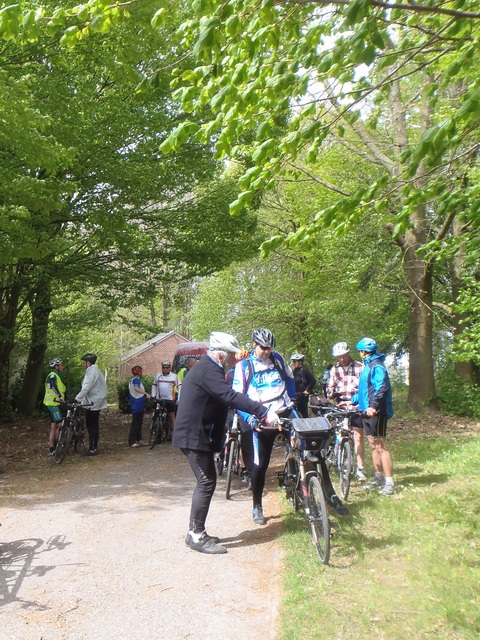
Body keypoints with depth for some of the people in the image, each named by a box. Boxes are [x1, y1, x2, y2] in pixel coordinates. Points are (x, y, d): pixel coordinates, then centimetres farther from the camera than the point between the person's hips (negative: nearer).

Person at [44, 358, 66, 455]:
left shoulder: (56, 376, 19)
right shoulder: (53, 375, -14)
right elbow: (53, 385, -35)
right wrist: (59, 396, -48)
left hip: (54, 404, 10)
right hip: (52, 404, -10)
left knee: (54, 427, 10)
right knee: (60, 425, -10)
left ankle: (51, 449, 14)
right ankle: (54, 448, -4)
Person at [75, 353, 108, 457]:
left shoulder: (91, 372, -16)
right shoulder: (96, 371, 17)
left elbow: (86, 388, -24)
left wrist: (76, 399, -23)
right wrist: (80, 399, 19)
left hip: (93, 403, -10)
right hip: (96, 402, 10)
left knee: (92, 426, -5)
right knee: (94, 426, 14)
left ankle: (92, 449, 0)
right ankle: (93, 447, 20)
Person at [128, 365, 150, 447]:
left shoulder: (132, 380, 18)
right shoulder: (136, 379, -13)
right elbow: (136, 388, -34)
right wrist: (146, 393, -43)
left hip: (137, 406, 10)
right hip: (138, 406, -10)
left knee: (139, 423, 16)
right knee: (136, 424, -7)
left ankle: (138, 440, 23)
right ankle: (132, 442, -5)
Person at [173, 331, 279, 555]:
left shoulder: (207, 367, 14)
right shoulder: (208, 370, -21)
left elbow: (226, 398, 19)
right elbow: (231, 397, -32)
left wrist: (256, 412, 15)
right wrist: (264, 412, -34)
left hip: (199, 434, 11)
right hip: (195, 436, -11)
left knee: (206, 482, 14)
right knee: (207, 482, -6)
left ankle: (195, 532, 24)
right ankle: (196, 536, 4)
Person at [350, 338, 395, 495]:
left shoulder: (377, 366, -14)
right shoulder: (368, 366, 18)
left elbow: (381, 388, -27)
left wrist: (373, 406, -37)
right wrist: (352, 401, 31)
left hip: (375, 411, -10)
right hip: (367, 410, 10)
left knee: (380, 446, -8)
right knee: (373, 445, 15)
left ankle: (389, 483, -3)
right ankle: (379, 478, 26)